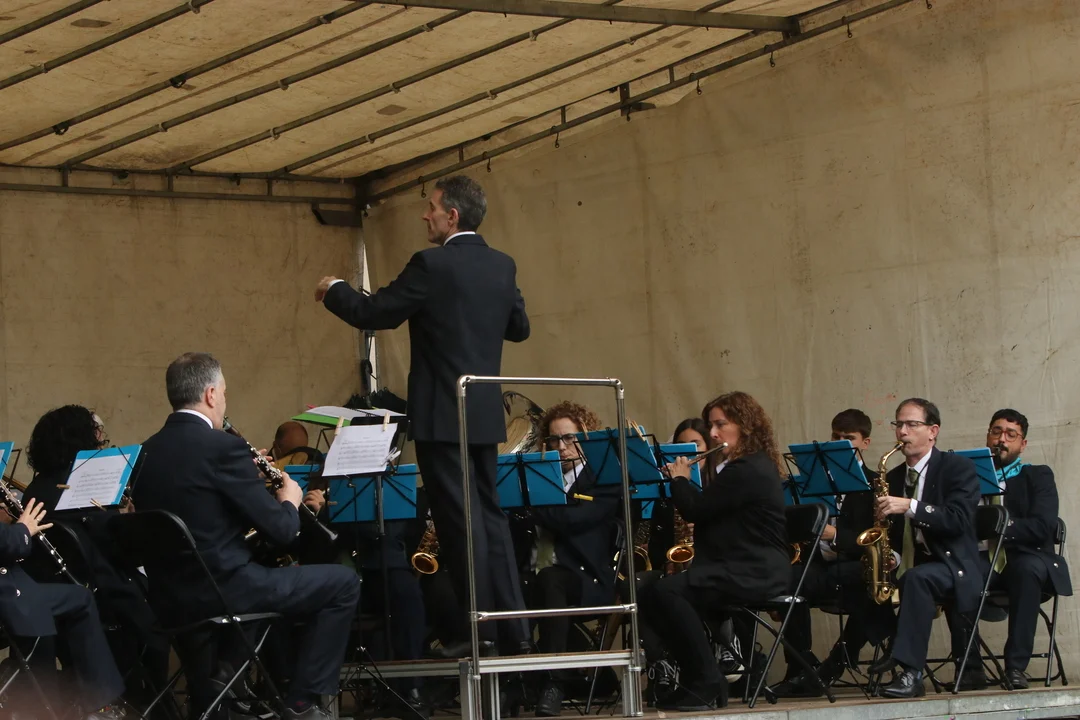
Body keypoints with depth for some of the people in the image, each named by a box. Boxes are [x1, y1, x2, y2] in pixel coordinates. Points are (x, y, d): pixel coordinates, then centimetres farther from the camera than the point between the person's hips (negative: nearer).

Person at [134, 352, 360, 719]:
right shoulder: (221, 445, -14)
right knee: (343, 582, 6)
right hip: (223, 590, -8)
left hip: (169, 597, 8)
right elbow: (280, 529, -11)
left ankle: (215, 682, 33)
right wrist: (289, 500, 10)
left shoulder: (148, 452, 8)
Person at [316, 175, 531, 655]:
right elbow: (519, 327, 20)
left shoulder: (432, 266, -14)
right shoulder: (502, 266, 8)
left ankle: (480, 627, -4)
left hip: (442, 416, -7)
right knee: (489, 516, 12)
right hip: (485, 414, 7)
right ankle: (513, 626, 12)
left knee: (459, 520, -4)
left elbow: (373, 314, -9)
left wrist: (333, 290, 10)